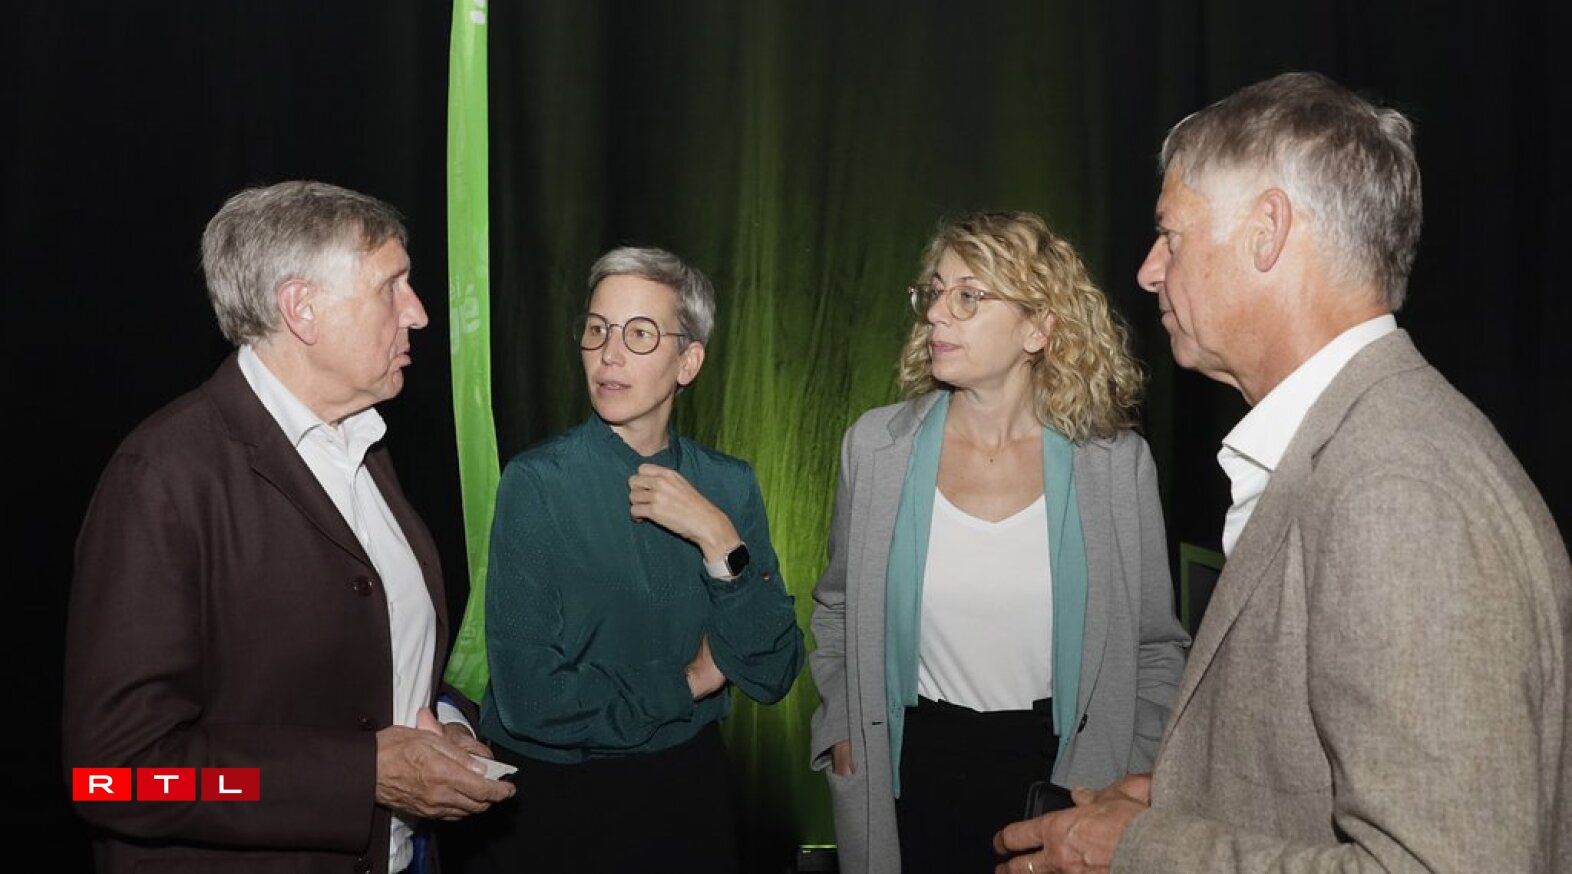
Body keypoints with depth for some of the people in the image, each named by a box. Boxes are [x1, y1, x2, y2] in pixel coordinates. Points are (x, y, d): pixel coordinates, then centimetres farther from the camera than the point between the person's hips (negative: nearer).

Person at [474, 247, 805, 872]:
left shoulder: (729, 485, -5)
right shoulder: (537, 484, -16)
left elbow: (773, 677, -9)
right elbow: (530, 698, -21)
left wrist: (720, 541, -21)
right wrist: (687, 683, -11)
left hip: (690, 775, 3)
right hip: (558, 796, -3)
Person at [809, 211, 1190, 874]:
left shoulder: (1117, 461, -7)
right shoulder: (875, 445, -4)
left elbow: (1156, 646, 2)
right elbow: (837, 608, 10)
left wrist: (1123, 780, -5)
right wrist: (842, 729, 1)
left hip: (1059, 769, -1)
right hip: (916, 765, 1)